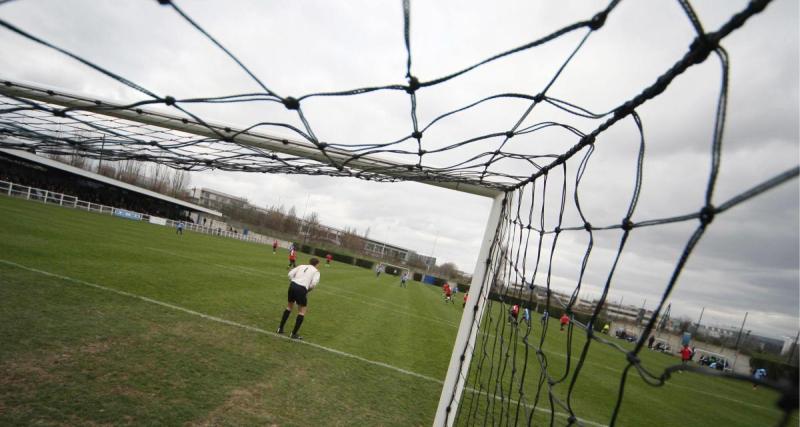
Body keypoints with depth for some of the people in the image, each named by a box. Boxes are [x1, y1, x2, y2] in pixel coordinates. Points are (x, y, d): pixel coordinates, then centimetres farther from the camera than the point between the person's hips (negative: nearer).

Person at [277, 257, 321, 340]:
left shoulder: (301, 266, 20)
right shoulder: (316, 271, 10)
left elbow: (290, 274, 8)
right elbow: (314, 283, -7)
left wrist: (292, 283, 16)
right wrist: (309, 290, 9)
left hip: (293, 286, 5)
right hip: (302, 289, -5)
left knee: (289, 307, 25)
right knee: (302, 311, 11)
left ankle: (280, 329, 30)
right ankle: (294, 334, 10)